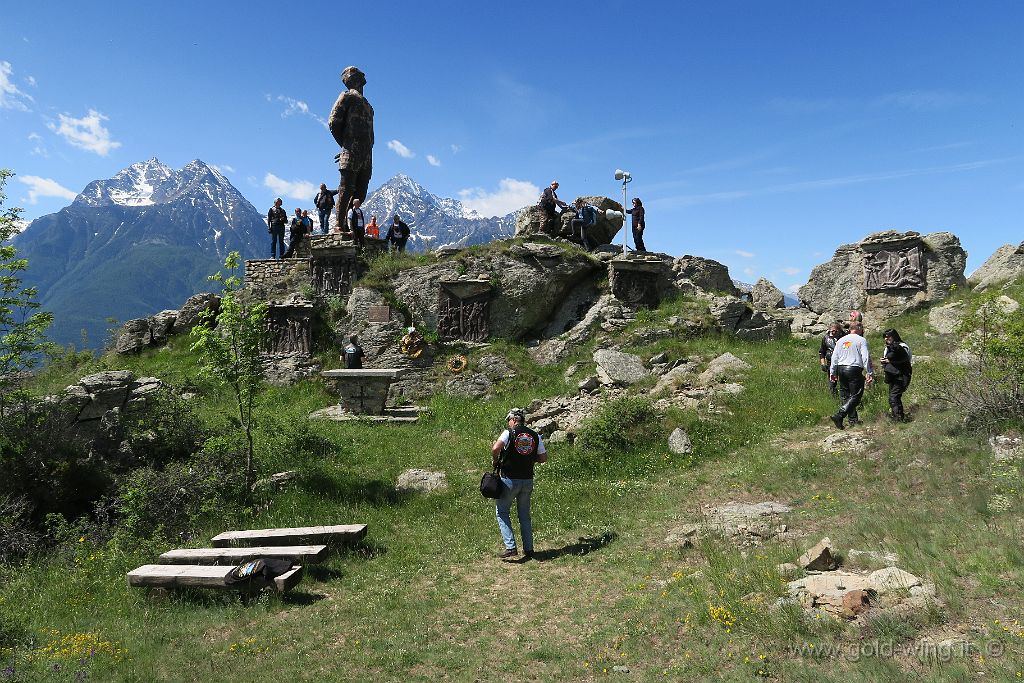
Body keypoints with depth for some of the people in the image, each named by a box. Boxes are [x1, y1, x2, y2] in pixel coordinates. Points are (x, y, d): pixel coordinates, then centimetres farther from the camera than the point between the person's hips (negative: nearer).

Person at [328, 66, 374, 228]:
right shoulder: (347, 96, 5)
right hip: (352, 153, -8)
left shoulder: (366, 104, 27)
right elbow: (333, 122, -4)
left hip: (366, 156, 8)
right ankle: (339, 225, -14)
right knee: (346, 190, -13)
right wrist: (345, 145, -2)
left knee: (360, 193, 2)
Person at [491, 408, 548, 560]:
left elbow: (495, 448, -24)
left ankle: (510, 547, -2)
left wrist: (495, 461, -5)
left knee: (501, 512, 8)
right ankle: (528, 549, 18)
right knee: (525, 515, 16)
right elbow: (543, 458, 8)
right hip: (528, 480, 4)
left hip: (510, 479, -4)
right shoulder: (535, 436, 5)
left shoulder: (509, 433, -8)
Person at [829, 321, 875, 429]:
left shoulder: (840, 340, 14)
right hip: (854, 369, -6)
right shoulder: (861, 340, -3)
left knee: (846, 396, 13)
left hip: (841, 369, 6)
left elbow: (834, 357, 16)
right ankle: (839, 415, -18)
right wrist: (870, 373, -8)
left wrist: (832, 372, 23)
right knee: (855, 396, -3)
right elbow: (866, 358, -9)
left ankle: (853, 419, 18)